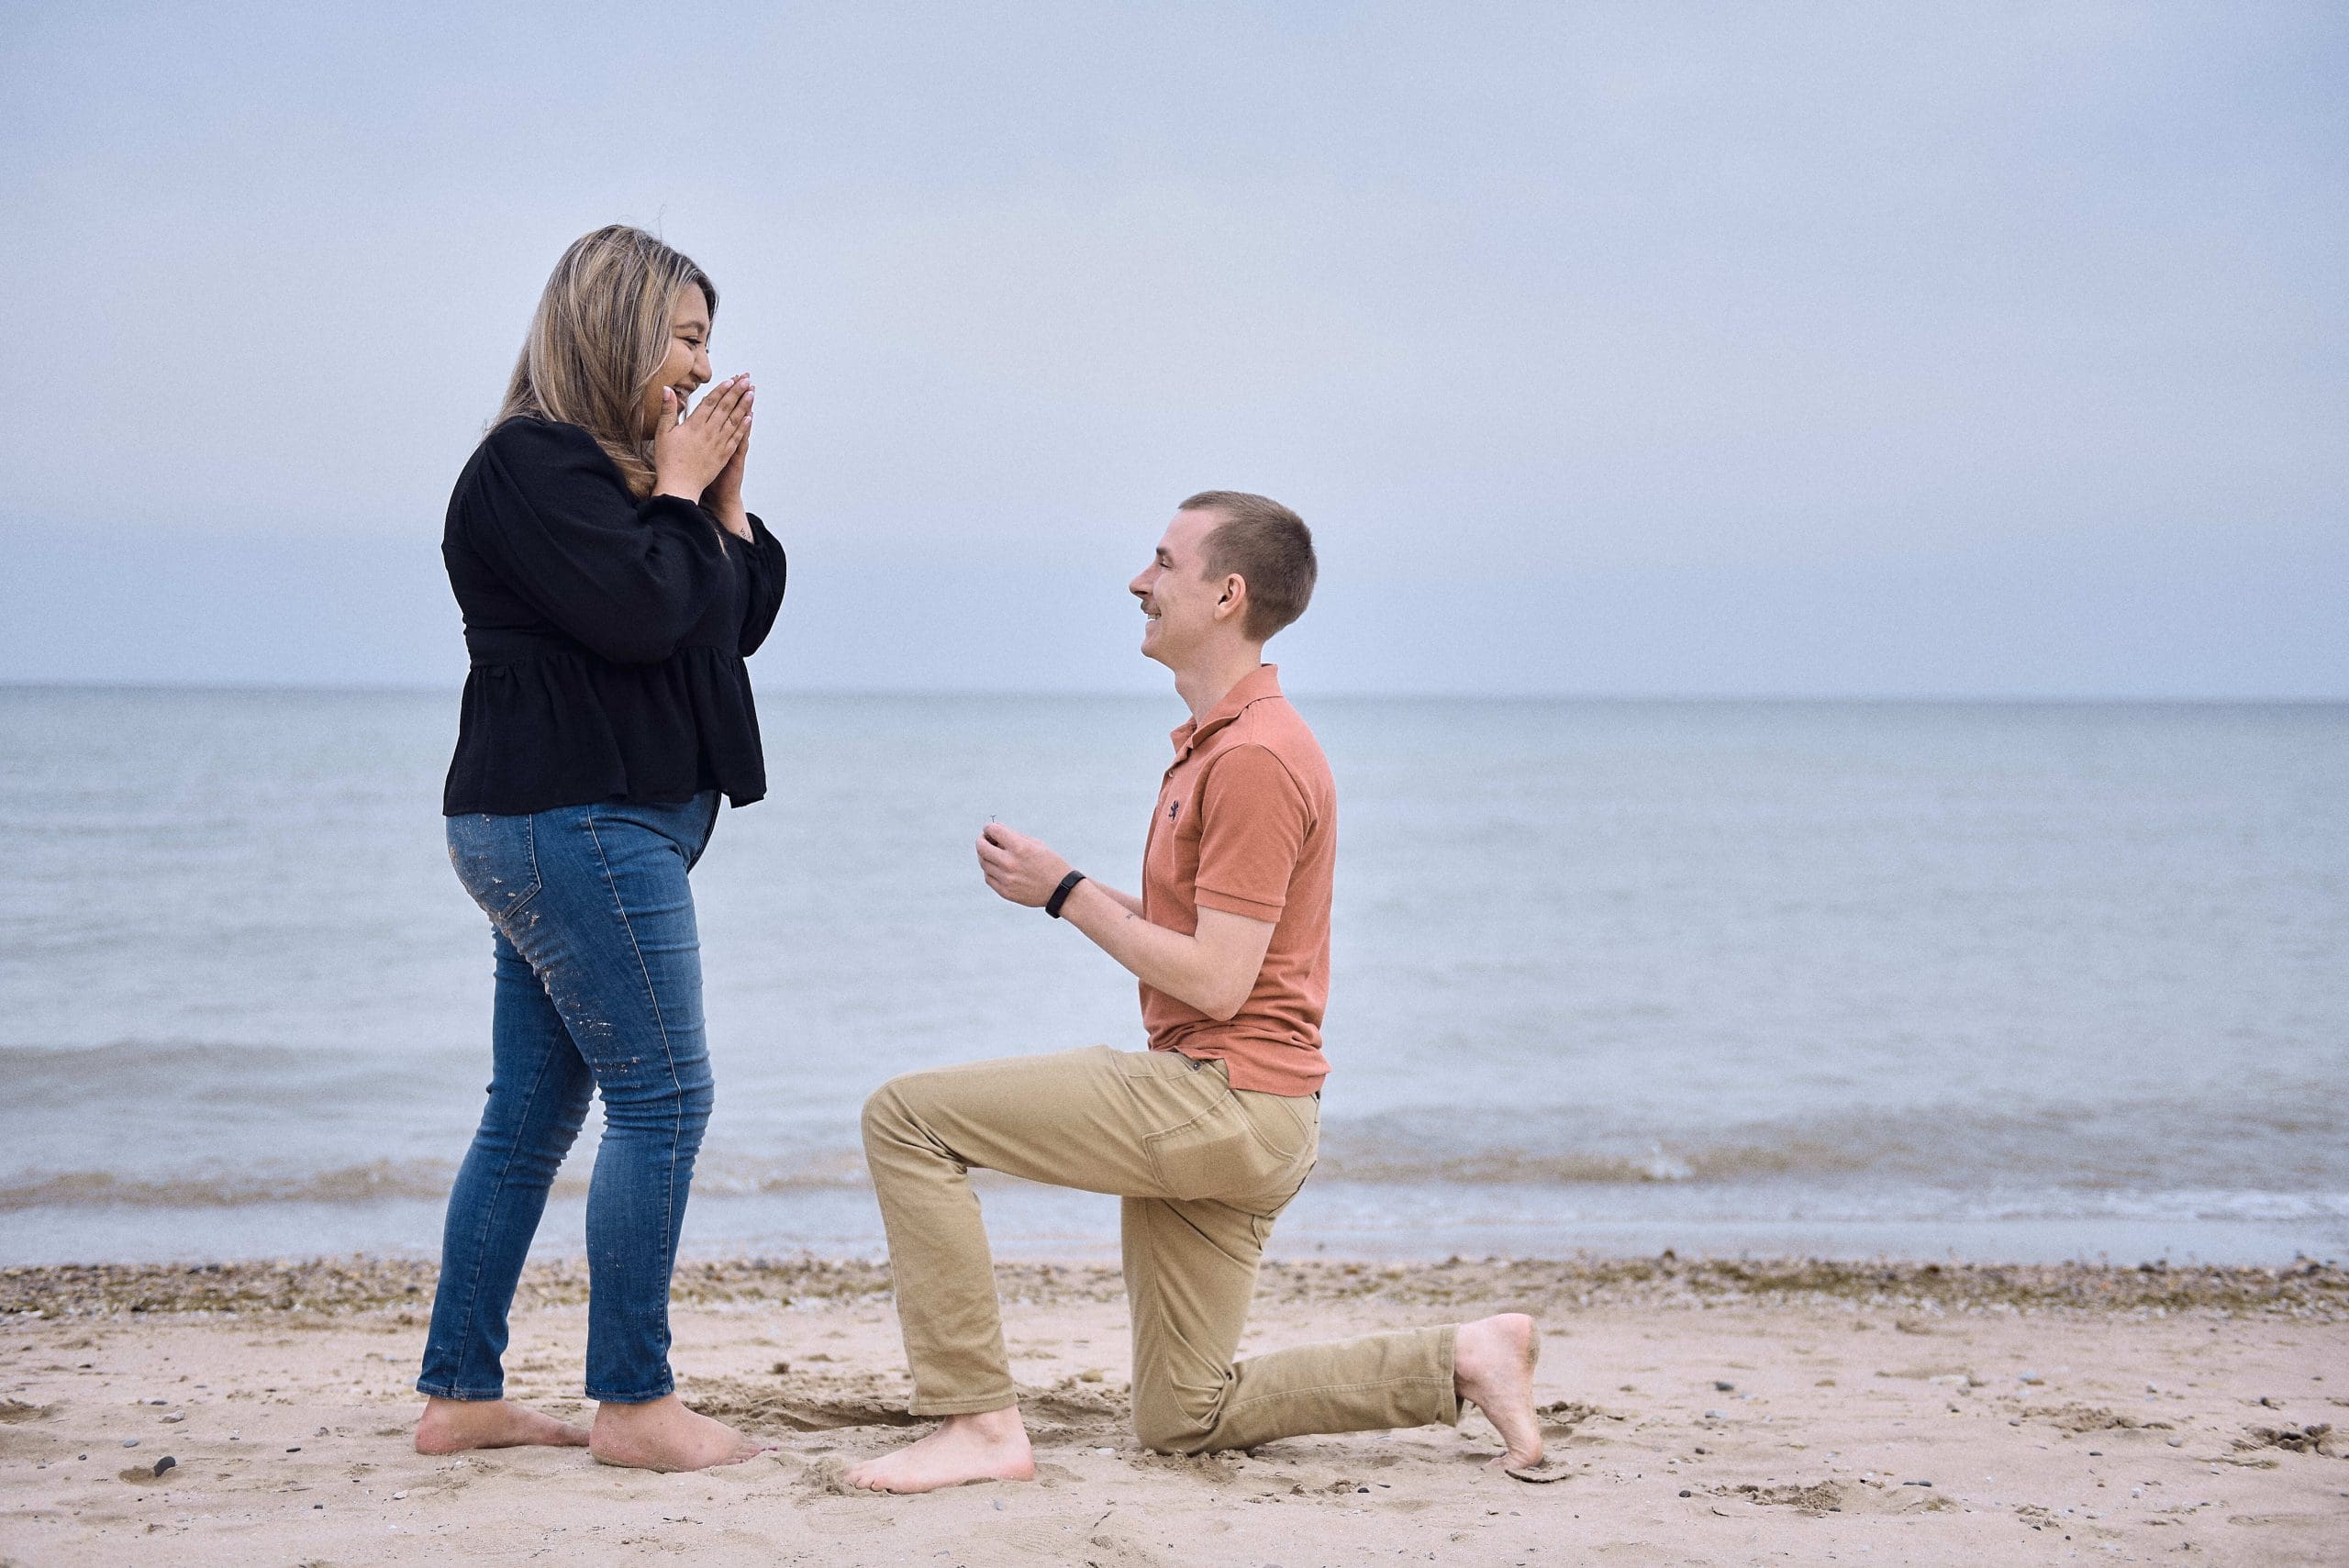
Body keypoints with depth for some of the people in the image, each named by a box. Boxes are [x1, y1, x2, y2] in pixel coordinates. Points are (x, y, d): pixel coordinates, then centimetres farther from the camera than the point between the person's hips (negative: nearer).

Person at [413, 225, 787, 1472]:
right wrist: (678, 489, -8)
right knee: (662, 1099, -9)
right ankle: (632, 1404, -4)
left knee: (533, 1112, 10)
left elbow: (739, 620, 19)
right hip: (579, 822, -11)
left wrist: (726, 494, 9)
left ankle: (459, 1395, 14)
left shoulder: (601, 468, 20)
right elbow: (640, 614, -22)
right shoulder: (533, 464, -11)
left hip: (557, 830, 11)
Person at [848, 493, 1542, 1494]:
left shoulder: (1256, 756, -16)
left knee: (907, 1117, -13)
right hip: (1225, 1123, 11)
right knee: (1183, 1427, 14)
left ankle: (979, 1424, -13)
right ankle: (1459, 1361, 12)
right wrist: (1062, 889, 7)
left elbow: (1216, 982, -20)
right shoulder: (1216, 742, 19)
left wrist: (1066, 892, -12)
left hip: (1227, 1100, -11)